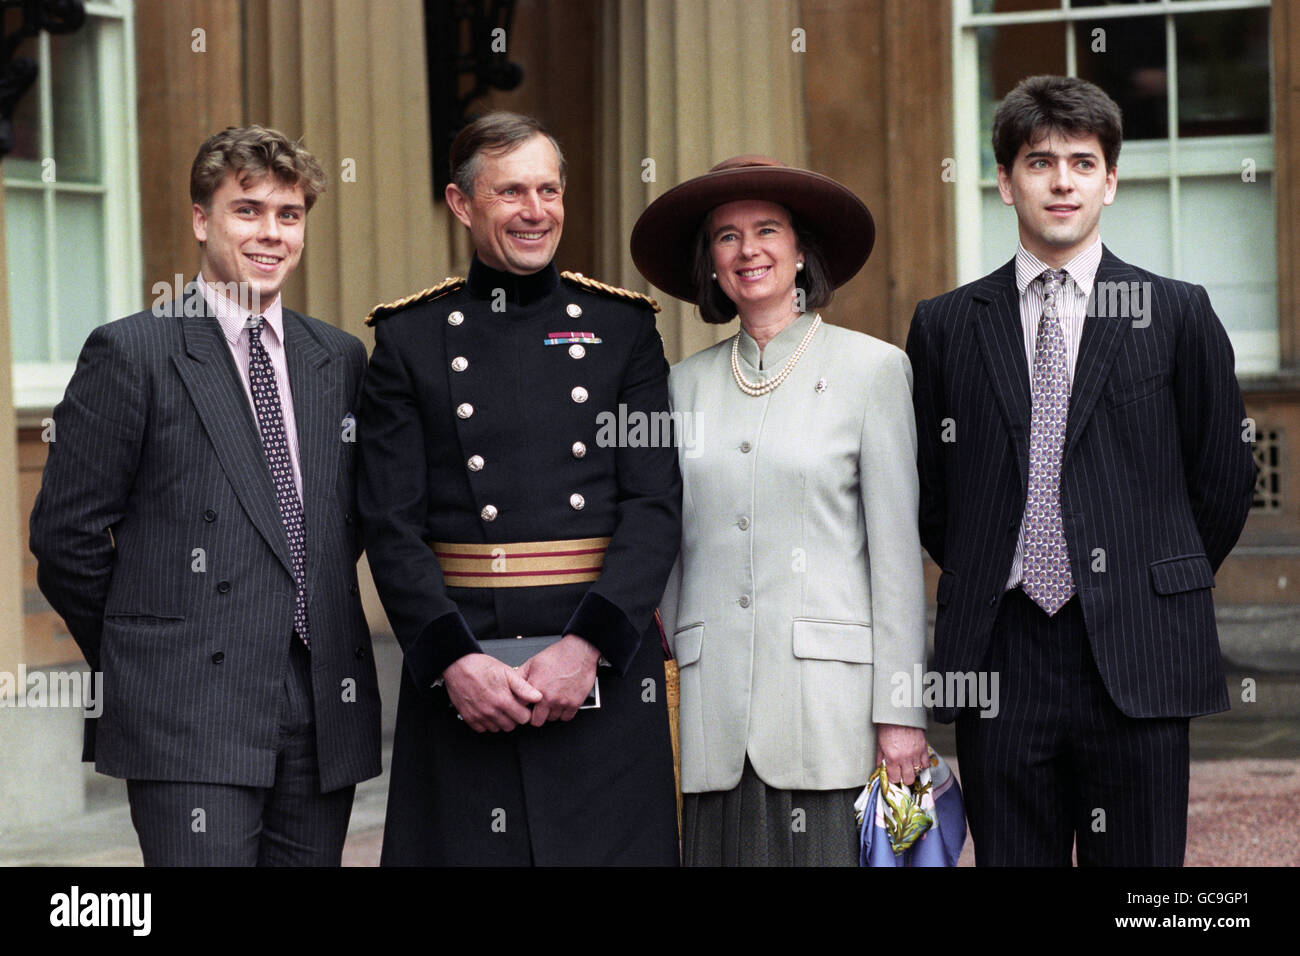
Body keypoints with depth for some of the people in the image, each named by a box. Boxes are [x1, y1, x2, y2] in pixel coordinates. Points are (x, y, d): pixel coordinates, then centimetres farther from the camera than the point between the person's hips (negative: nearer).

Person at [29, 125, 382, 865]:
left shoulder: (341, 359, 13)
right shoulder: (132, 353, -3)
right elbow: (65, 533, -2)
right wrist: (137, 654, 5)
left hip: (324, 711, 5)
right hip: (188, 714, -5)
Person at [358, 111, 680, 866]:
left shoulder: (622, 328, 8)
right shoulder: (410, 338, 7)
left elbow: (656, 506, 0)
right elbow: (391, 525, 0)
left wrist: (587, 645, -13)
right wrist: (454, 659, -13)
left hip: (603, 660, 1)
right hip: (462, 673, 0)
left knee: (612, 844, 0)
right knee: (466, 844, 0)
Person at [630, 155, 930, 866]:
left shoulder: (872, 368, 2)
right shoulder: (688, 383, 14)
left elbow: (897, 551, -1)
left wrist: (901, 712, -6)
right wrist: (668, 695, 10)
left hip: (830, 694, -3)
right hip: (716, 700, 3)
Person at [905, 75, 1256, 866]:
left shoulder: (1178, 315, 4)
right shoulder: (946, 326, 8)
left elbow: (1226, 475, 9)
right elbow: (927, 483, 15)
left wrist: (1166, 587, 12)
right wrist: (981, 579, 10)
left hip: (1135, 661, -1)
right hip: (998, 659, 1)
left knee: (1138, 860, 1)